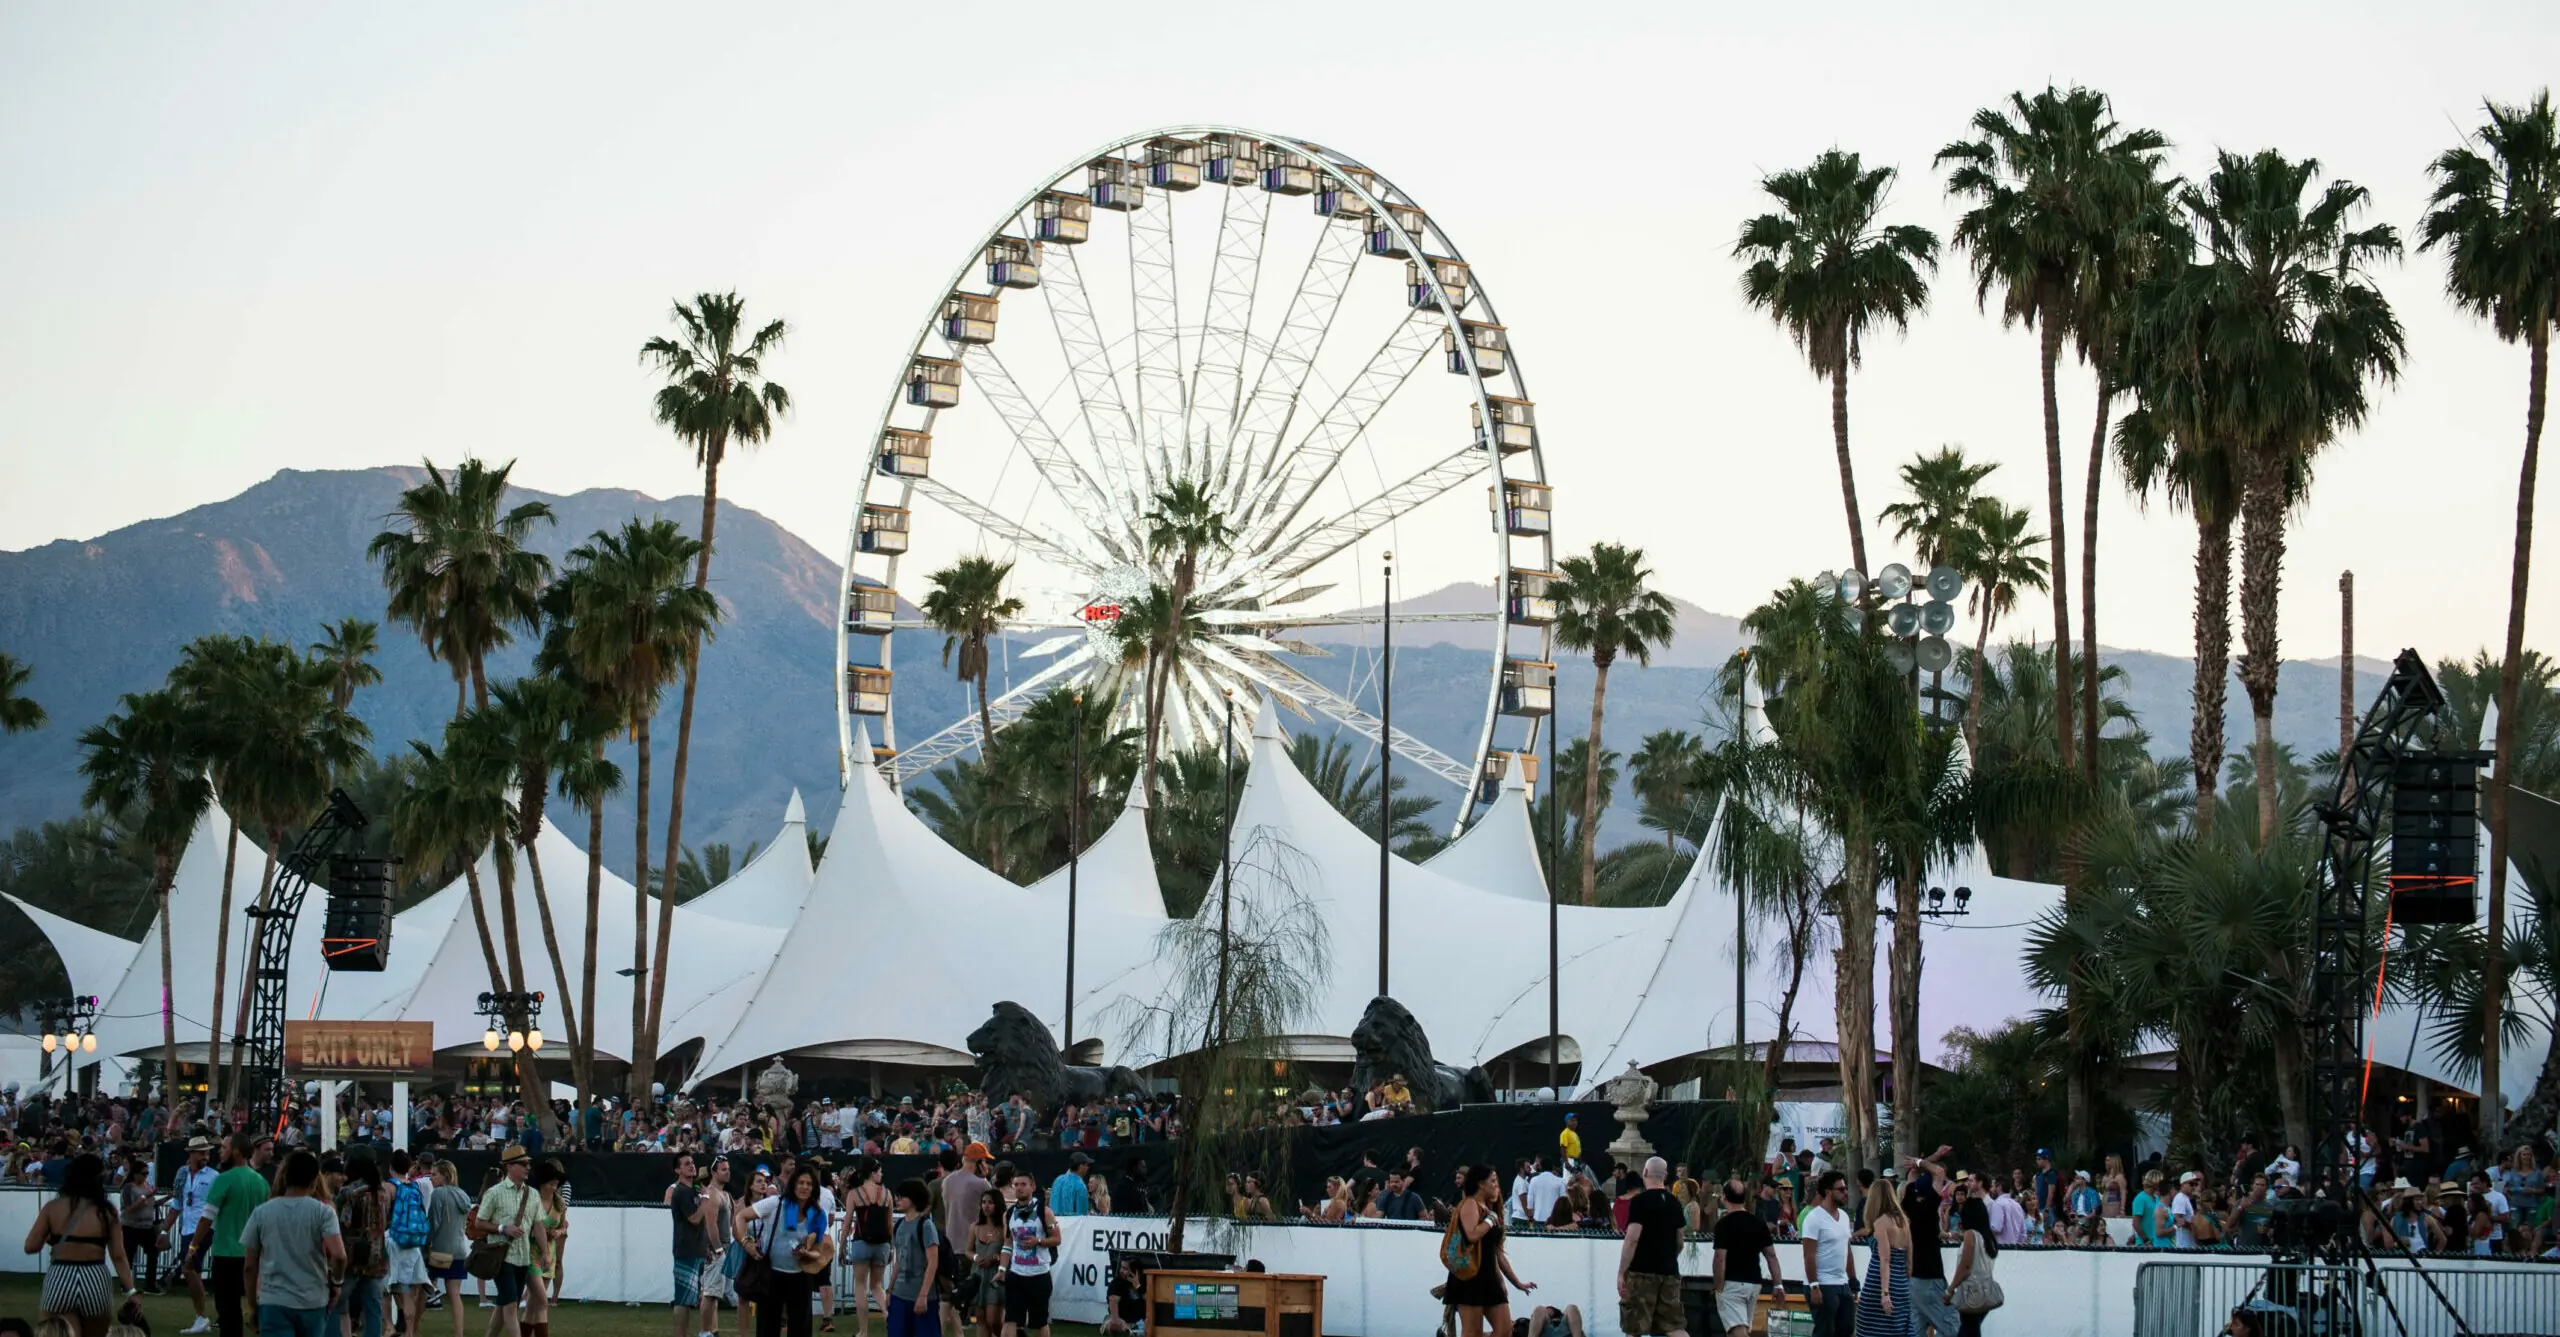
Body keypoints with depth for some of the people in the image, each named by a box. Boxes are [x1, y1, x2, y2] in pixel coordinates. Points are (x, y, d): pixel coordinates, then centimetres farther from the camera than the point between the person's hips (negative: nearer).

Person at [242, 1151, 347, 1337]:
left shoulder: (261, 1213, 2)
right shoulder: (322, 1212, -4)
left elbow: (249, 1266, 3)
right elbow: (338, 1256, -17)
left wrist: (253, 1303, 15)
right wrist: (335, 1282, 2)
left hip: (274, 1303, 0)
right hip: (313, 1302, 0)